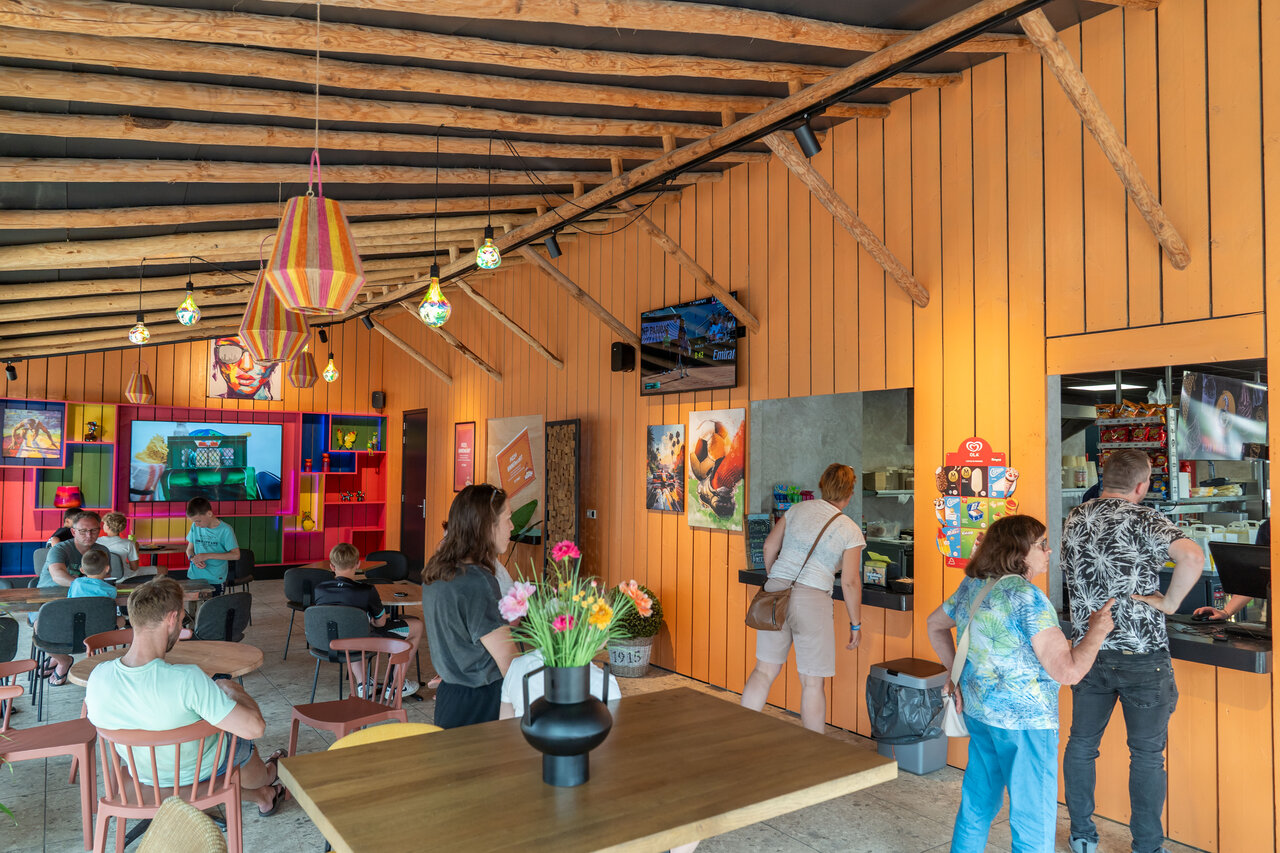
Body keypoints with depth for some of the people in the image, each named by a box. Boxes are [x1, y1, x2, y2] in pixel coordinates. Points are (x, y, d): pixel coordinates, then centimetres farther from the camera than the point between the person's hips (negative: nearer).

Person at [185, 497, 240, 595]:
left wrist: (208, 556, -18)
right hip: (194, 578, 4)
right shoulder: (195, 527, 3)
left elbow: (236, 555, -15)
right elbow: (190, 549, 14)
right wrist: (193, 558, -10)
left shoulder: (225, 530, -11)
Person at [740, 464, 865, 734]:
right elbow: (850, 582, -3)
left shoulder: (798, 509, 9)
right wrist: (856, 624, 7)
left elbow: (770, 546, 12)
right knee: (813, 683, 9)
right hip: (812, 601, -4)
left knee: (764, 670, 15)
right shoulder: (851, 531, -1)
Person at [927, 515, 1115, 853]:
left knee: (976, 806, 22)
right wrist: (1096, 631, -8)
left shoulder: (971, 586, 4)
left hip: (977, 711, 8)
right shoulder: (1028, 598, -21)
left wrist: (955, 671, 17)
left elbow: (935, 625, 19)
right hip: (1025, 721, -8)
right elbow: (1068, 672, -22)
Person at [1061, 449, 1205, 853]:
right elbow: (1192, 556, -29)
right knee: (1147, 754, 10)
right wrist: (1169, 602, -17)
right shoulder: (1143, 519, -13)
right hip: (1141, 653, -5)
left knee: (1081, 743, 15)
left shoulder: (1074, 518, 5)